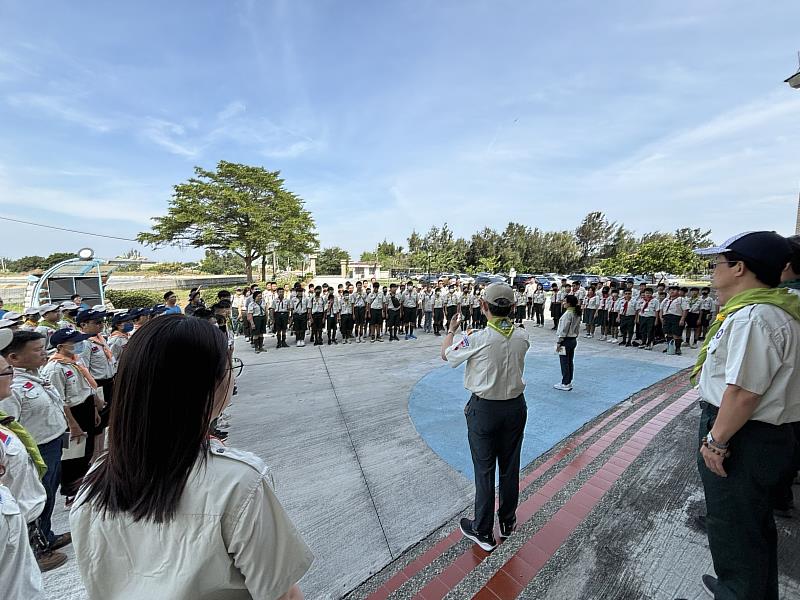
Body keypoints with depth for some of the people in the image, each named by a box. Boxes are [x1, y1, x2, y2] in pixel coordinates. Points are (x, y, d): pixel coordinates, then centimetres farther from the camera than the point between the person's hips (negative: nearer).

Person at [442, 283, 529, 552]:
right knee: (510, 466, 20)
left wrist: (451, 329, 11)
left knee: (484, 470, 11)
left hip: (484, 409, -4)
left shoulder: (476, 338, -23)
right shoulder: (522, 338, -9)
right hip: (515, 406, 5)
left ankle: (483, 532, 29)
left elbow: (446, 355, -5)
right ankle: (507, 522, 42)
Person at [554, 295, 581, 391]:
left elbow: (563, 330, -19)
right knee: (570, 362, 15)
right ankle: (568, 382, 24)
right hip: (573, 340, 9)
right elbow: (578, 329, 13)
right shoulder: (577, 314, 7)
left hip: (566, 341, -9)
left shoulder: (568, 314, -20)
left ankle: (565, 384, 9)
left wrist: (558, 343, -14)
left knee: (564, 363, 1)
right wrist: (575, 336, 19)